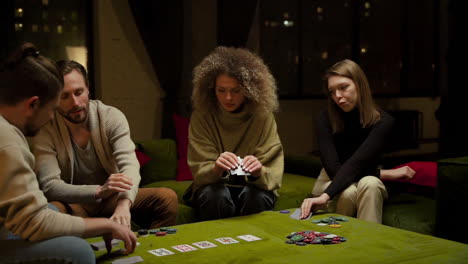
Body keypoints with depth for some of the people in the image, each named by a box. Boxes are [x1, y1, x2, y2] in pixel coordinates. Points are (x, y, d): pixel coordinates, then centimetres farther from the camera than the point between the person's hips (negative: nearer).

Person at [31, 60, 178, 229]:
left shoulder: (112, 117, -10)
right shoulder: (45, 130, -12)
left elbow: (130, 166, -24)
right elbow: (50, 186, -22)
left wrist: (124, 204, -46)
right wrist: (99, 191, -40)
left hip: (114, 198, 1)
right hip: (75, 203, -1)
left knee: (167, 198, -22)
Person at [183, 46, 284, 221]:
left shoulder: (262, 116, -9)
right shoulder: (202, 116, -9)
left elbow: (273, 176, -12)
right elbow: (199, 172, -12)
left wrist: (258, 172, -35)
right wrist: (215, 169, -35)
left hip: (252, 187, 1)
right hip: (212, 187, 0)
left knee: (255, 196, -31)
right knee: (217, 195, -32)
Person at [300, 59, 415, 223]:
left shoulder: (382, 121, -21)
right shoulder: (326, 118, -17)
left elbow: (356, 163, -34)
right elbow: (334, 169, -25)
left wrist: (325, 197, -49)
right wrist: (385, 174, -26)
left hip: (368, 182, 0)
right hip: (332, 182, 0)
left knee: (369, 184, -35)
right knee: (348, 192, -34)